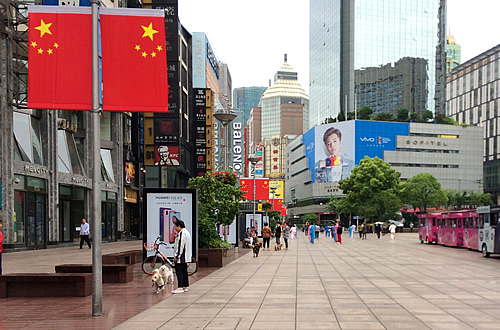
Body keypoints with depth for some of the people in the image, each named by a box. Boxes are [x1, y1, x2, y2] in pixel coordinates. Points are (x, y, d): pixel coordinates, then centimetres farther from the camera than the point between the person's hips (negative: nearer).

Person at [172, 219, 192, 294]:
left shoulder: (181, 233, -17)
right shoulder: (186, 232, 16)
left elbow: (180, 245, -21)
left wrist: (176, 256, -18)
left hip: (181, 257, -11)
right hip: (186, 257, 11)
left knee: (179, 272, -9)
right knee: (184, 271, 15)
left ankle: (180, 288, -11)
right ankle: (185, 286, 19)